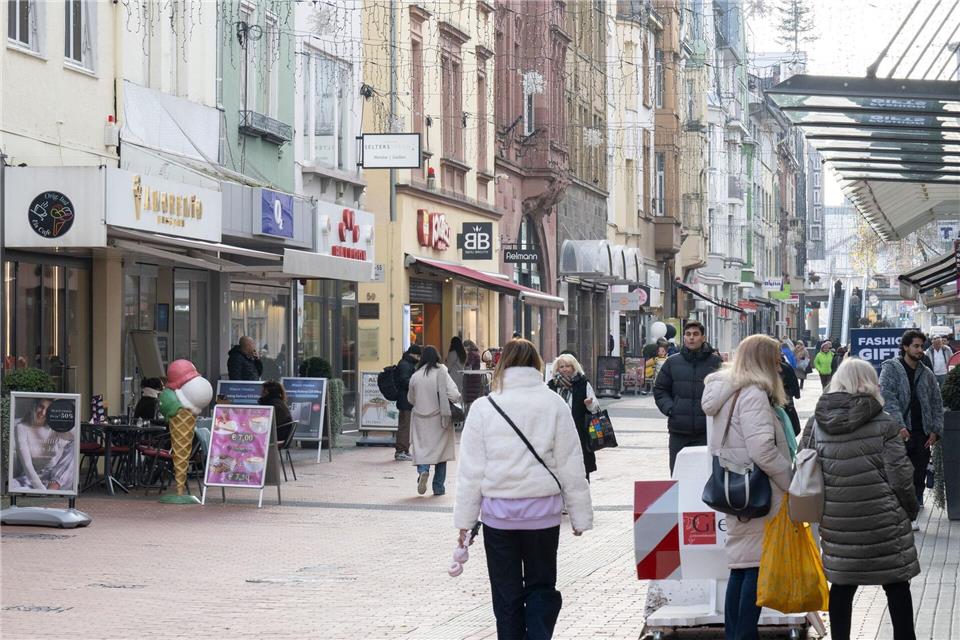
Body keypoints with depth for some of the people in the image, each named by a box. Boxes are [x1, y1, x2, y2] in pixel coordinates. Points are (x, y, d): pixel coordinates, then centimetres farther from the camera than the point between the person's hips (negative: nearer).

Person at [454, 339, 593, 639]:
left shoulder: (484, 407, -3)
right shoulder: (554, 404, -2)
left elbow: (471, 470, -1)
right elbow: (571, 467, 0)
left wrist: (465, 518, 5)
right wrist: (580, 516, 7)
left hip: (499, 513, 0)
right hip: (543, 512, 0)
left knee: (506, 592, 10)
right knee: (541, 587, 12)